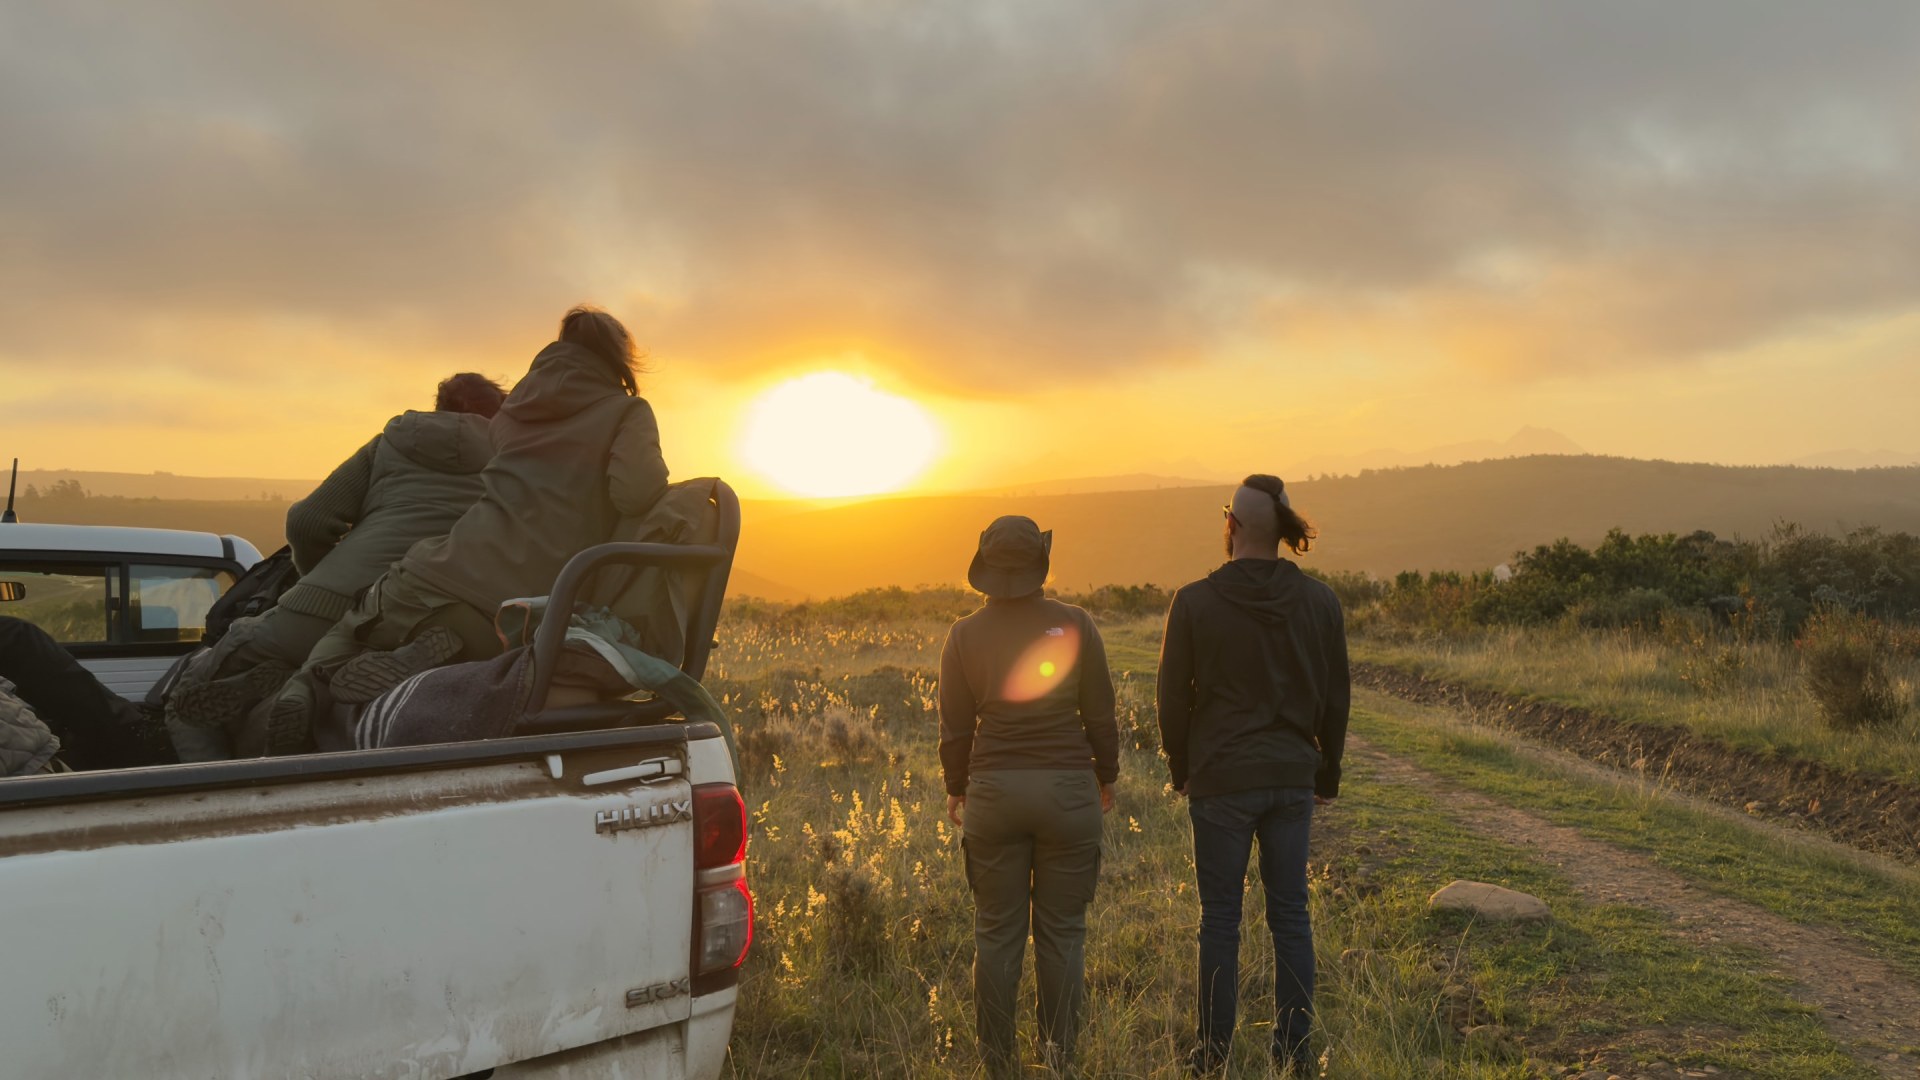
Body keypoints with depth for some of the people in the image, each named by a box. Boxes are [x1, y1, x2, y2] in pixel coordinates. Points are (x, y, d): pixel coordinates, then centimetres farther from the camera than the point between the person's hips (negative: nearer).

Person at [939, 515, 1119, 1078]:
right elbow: (1100, 714, 1)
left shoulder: (965, 635, -2)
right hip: (1068, 789, -1)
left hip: (993, 792, 1)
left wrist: (956, 789, 19)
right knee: (1062, 931, 10)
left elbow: (955, 726, 4)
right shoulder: (1074, 624, -5)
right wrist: (1107, 776, 16)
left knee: (997, 932, 10)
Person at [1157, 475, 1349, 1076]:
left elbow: (1174, 699, -4)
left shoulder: (1194, 603, -11)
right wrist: (1326, 776, 17)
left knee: (1221, 918, 7)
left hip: (1220, 780, -3)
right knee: (1290, 915, 11)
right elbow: (1336, 698, 6)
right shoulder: (1319, 601, -1)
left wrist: (1181, 771, 11)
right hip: (1292, 778, 3)